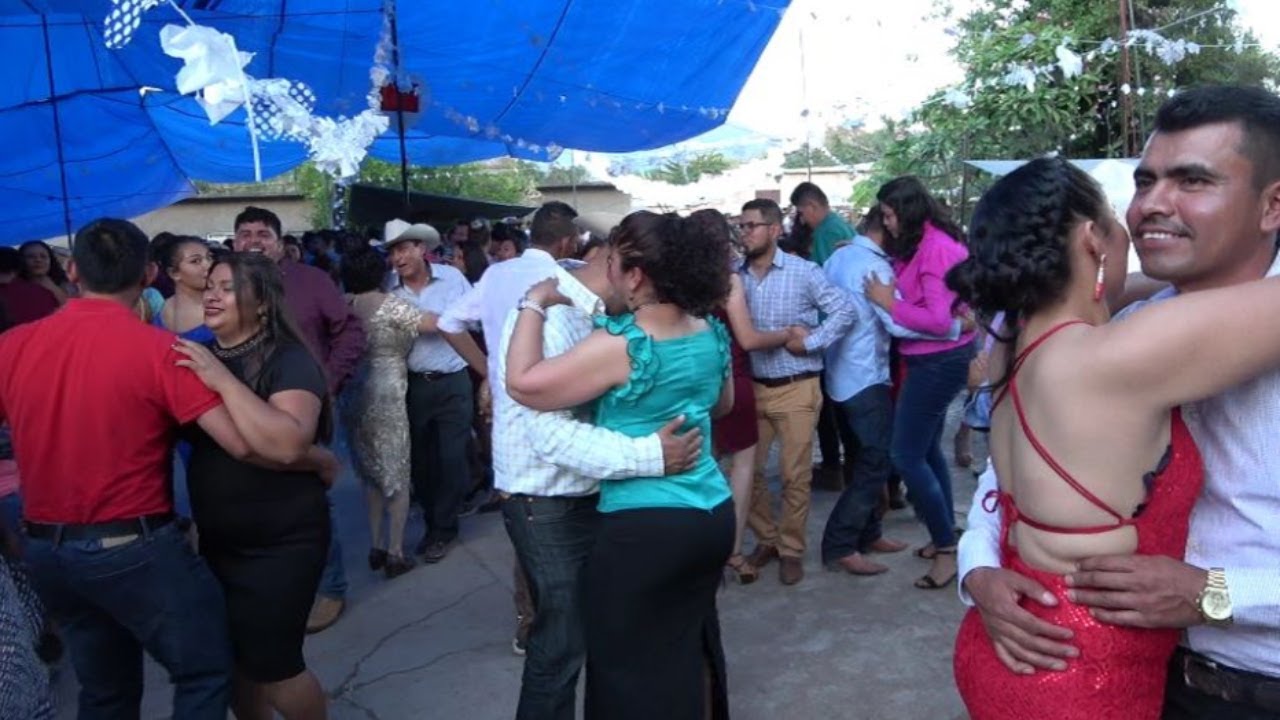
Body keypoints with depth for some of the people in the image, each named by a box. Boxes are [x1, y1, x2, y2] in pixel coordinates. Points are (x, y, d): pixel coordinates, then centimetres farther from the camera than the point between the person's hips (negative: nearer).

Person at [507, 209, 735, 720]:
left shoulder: (622, 346, -21)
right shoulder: (712, 335, 0)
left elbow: (522, 384, -19)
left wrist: (535, 303, -9)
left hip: (644, 526, -7)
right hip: (714, 514, 7)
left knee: (631, 667, 11)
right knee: (692, 642, 26)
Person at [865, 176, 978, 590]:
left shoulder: (935, 248, -21)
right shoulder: (925, 244, 10)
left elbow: (938, 320, -25)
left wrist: (889, 303, -16)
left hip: (939, 360, -10)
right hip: (934, 359, 10)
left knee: (906, 456, -5)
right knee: (927, 449, 18)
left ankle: (946, 548, 6)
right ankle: (945, 537, 30)